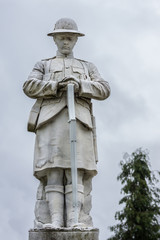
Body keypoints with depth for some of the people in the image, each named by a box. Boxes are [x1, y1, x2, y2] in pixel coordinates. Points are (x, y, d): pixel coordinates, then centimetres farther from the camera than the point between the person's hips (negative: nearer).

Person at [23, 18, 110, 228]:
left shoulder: (88, 67, 28)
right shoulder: (43, 65, 27)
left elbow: (104, 90, 11)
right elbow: (29, 87, 7)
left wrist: (80, 85, -7)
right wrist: (56, 85, -8)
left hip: (78, 120, 0)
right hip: (50, 120, 0)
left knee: (76, 173, -12)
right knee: (53, 173, -12)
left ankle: (73, 220, -17)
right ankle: (56, 220, -17)